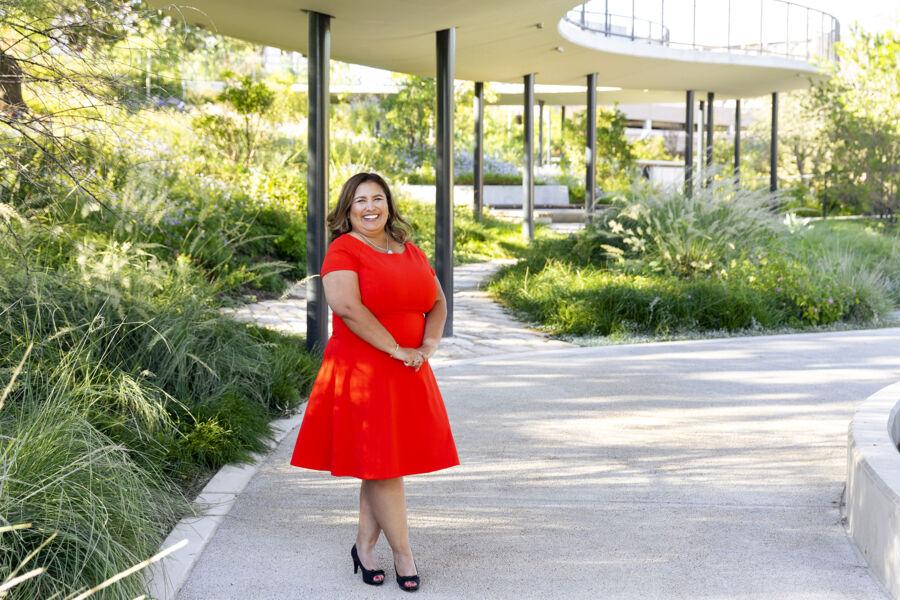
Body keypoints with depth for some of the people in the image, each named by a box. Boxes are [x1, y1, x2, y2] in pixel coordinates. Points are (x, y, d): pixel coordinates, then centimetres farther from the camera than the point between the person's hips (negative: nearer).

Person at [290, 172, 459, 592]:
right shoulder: (343, 250, -7)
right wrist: (396, 349, -18)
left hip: (408, 375, 6)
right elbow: (346, 306, -21)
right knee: (380, 464, -2)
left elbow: (437, 303, 14)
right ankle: (403, 554, 7)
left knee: (384, 465, 10)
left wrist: (428, 346, -5)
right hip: (361, 372, -6)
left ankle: (364, 547, 20)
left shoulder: (412, 253, 14)